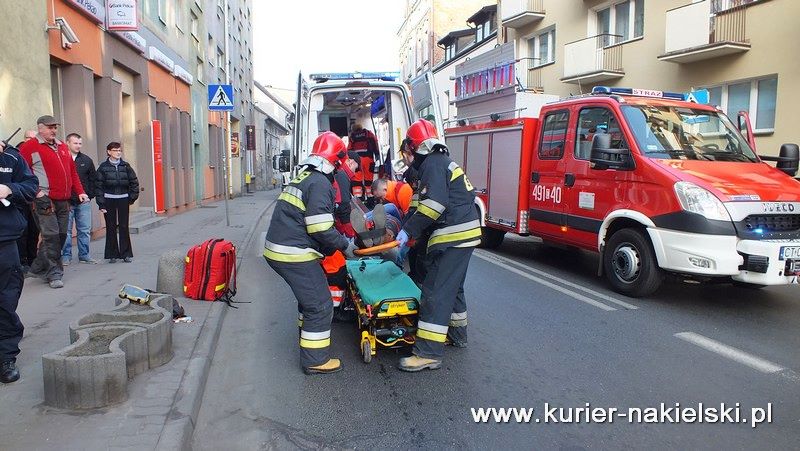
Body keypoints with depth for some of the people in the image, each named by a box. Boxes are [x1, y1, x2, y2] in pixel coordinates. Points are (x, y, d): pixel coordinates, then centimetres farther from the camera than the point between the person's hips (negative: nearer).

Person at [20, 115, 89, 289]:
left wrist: (80, 191, 12)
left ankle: (38, 268, 25)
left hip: (63, 201, 7)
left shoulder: (62, 147, 18)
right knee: (51, 236, -8)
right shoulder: (30, 146, -3)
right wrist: (36, 191, -15)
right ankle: (54, 274, 0)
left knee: (61, 235, 10)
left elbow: (72, 172, 21)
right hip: (45, 200, -7)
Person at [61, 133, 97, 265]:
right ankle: (66, 256, 12)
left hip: (84, 201, 4)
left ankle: (84, 255, 15)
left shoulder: (87, 160, 9)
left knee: (85, 230, 7)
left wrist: (90, 195, 4)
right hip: (66, 201, -3)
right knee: (66, 230, 4)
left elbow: (92, 179, 13)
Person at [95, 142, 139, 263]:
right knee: (111, 227, 4)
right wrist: (101, 204, -8)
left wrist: (132, 197, 0)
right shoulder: (103, 167, -1)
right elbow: (98, 185, -3)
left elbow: (134, 182, 8)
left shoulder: (125, 166, 4)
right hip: (109, 201, -1)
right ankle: (112, 255, 12)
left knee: (124, 227, 3)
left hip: (123, 200, 1)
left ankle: (126, 254, 10)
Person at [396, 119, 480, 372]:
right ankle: (457, 330, 39)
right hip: (464, 233, 11)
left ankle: (428, 353, -10)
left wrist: (408, 231, -16)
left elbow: (433, 204, -22)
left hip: (453, 237, -11)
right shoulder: (443, 161, 22)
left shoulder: (432, 164, -9)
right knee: (452, 285, 24)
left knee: (436, 292, -11)